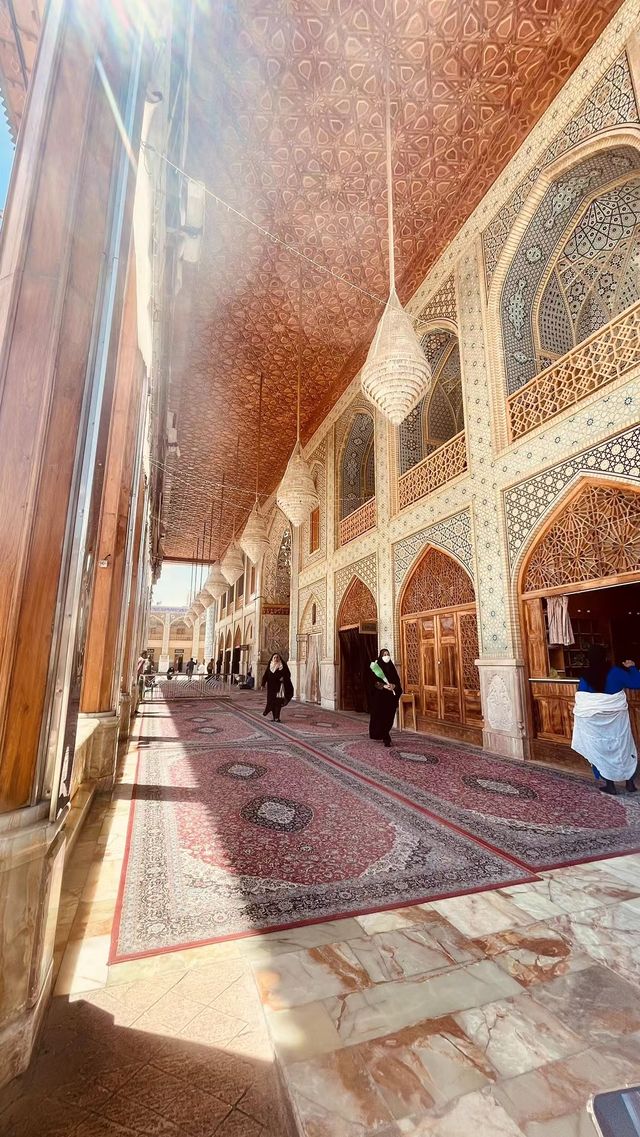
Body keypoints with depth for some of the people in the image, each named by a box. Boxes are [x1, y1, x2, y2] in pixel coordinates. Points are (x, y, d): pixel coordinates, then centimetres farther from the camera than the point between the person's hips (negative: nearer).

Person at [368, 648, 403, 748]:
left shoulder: (392, 668, 10)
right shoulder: (376, 667, -5)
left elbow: (397, 681, 7)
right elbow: (373, 682, -11)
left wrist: (394, 686, -14)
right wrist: (384, 686, -23)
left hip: (390, 697, 5)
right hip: (379, 696, -5)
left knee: (389, 717, 6)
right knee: (382, 716, -6)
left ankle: (380, 735, 23)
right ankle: (386, 739, -3)